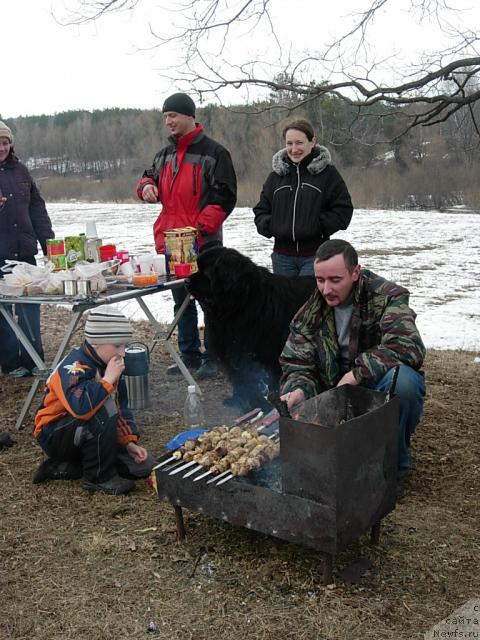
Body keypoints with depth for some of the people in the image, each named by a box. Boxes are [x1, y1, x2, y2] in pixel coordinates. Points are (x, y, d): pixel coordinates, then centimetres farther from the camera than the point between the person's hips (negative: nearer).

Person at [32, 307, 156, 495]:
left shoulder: (107, 365, 0)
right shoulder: (74, 366, -26)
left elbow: (121, 408, 6)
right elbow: (80, 407, -46)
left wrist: (129, 442, -6)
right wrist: (108, 379, -34)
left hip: (88, 436, 8)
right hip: (55, 436, -8)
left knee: (144, 465, -2)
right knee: (104, 411, -34)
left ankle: (65, 468, 3)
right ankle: (99, 476, -15)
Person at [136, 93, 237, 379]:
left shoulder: (213, 152, -6)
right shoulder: (165, 154, 15)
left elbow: (225, 196, -10)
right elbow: (151, 176, 25)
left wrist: (202, 226, -19)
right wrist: (147, 186, 0)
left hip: (203, 243, -7)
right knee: (182, 301, 15)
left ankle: (211, 358, 13)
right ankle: (189, 355, 27)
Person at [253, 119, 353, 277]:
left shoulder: (327, 173, -2)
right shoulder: (276, 174, 10)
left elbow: (343, 210, -3)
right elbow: (261, 209, 15)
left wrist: (317, 226, -13)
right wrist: (269, 226, -4)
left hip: (314, 256, -4)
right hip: (283, 256, 4)